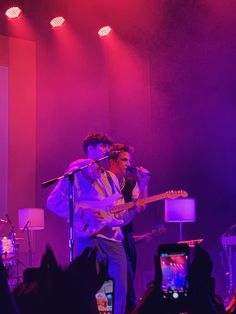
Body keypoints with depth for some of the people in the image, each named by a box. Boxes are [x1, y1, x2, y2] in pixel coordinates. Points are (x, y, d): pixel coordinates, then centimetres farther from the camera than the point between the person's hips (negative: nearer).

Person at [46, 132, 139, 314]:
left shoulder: (111, 177, 23)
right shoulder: (77, 172, 1)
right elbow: (54, 201, -7)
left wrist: (133, 208, 2)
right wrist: (84, 213, -15)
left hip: (114, 238, 7)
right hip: (91, 236, -7)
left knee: (120, 289, 4)